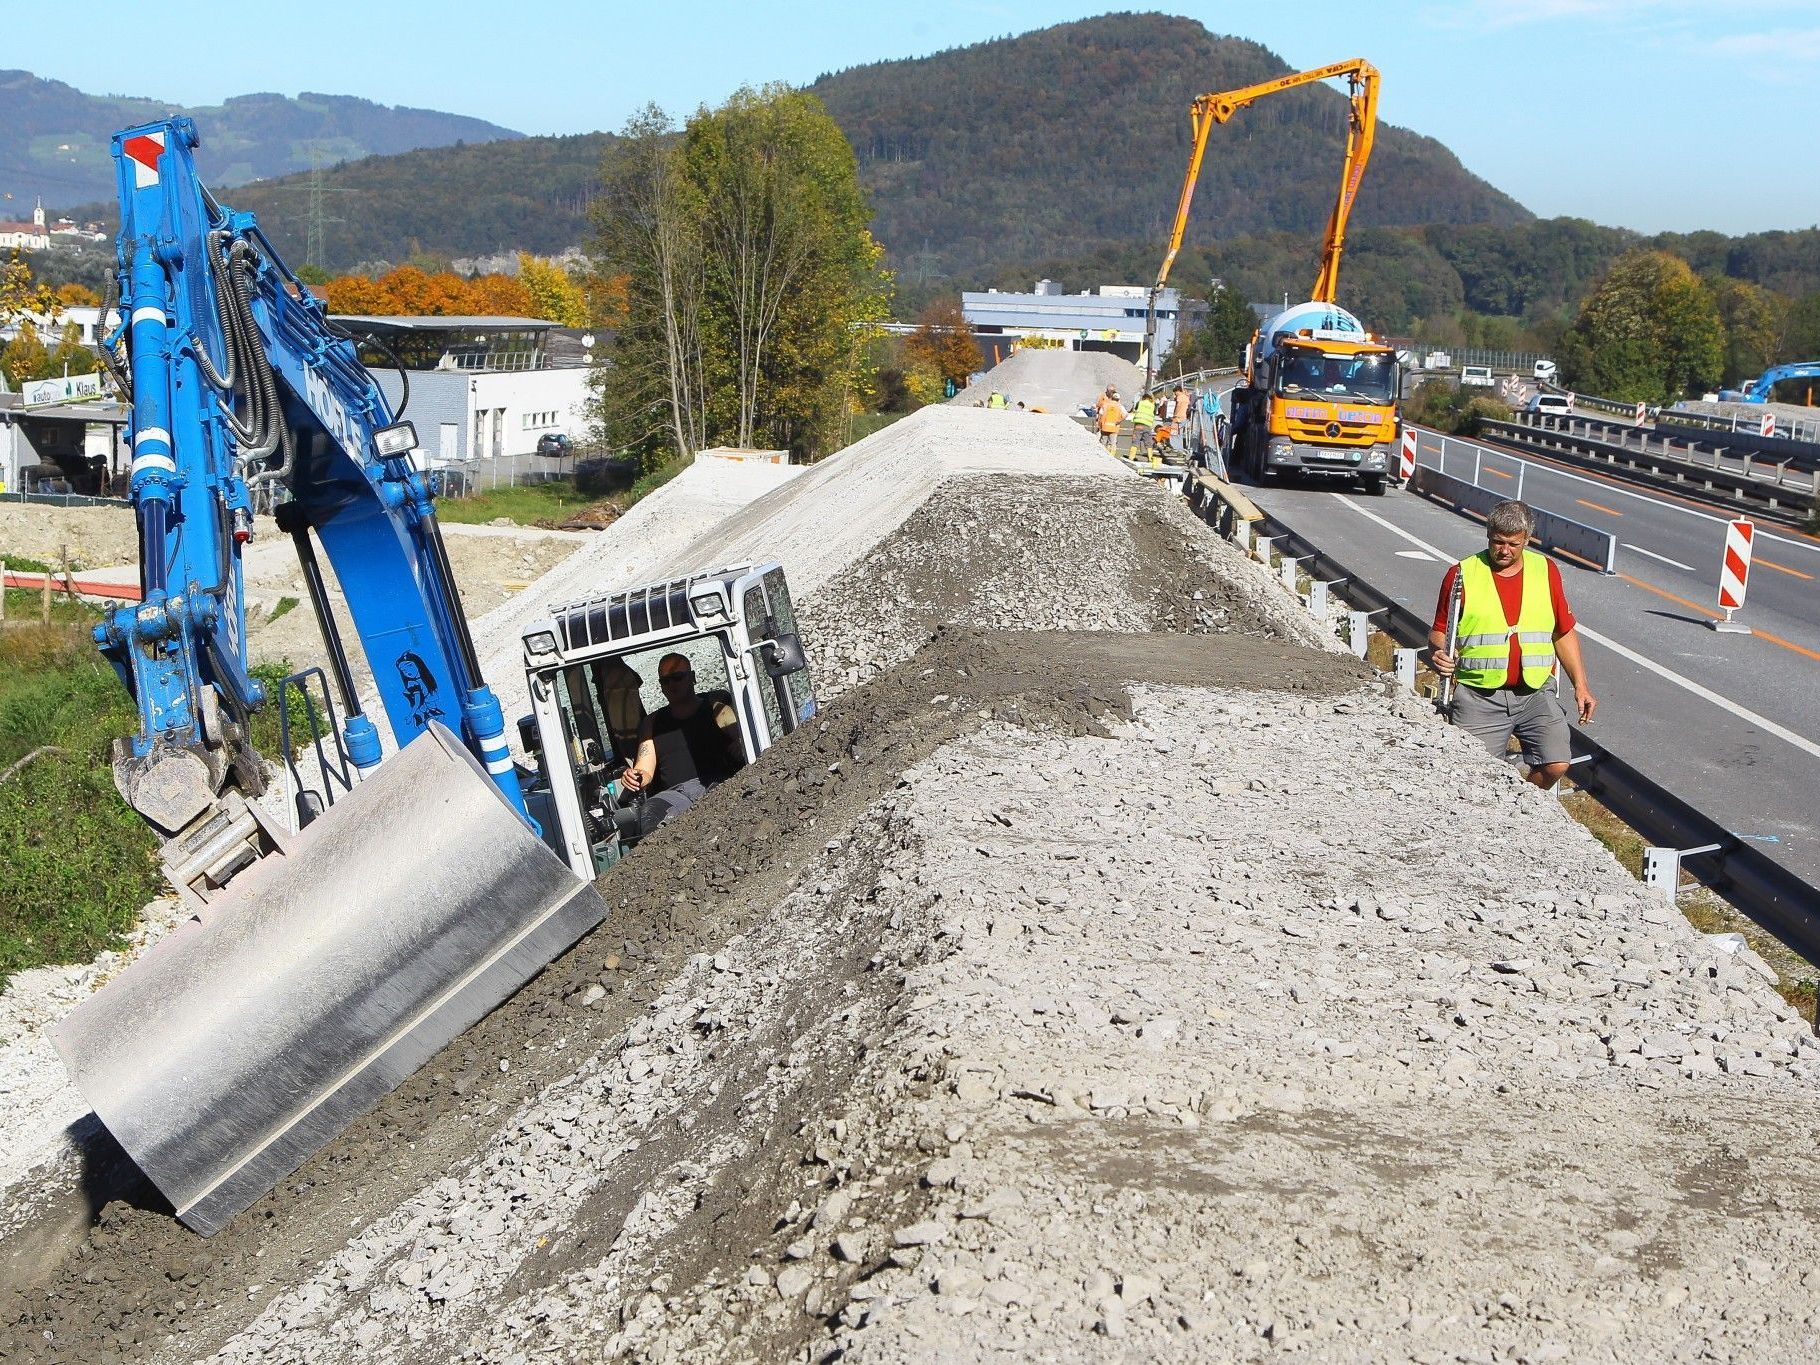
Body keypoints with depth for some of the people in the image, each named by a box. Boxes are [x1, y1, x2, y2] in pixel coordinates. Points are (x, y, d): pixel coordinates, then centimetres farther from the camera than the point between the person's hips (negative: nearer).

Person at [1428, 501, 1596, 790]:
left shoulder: (1545, 570, 9)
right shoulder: (1462, 575, 0)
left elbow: (1564, 633, 15)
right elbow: (1439, 632, 6)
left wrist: (1580, 685, 11)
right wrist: (1441, 653, -16)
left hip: (1536, 694, 2)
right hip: (1479, 698, -2)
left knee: (1555, 766, -14)